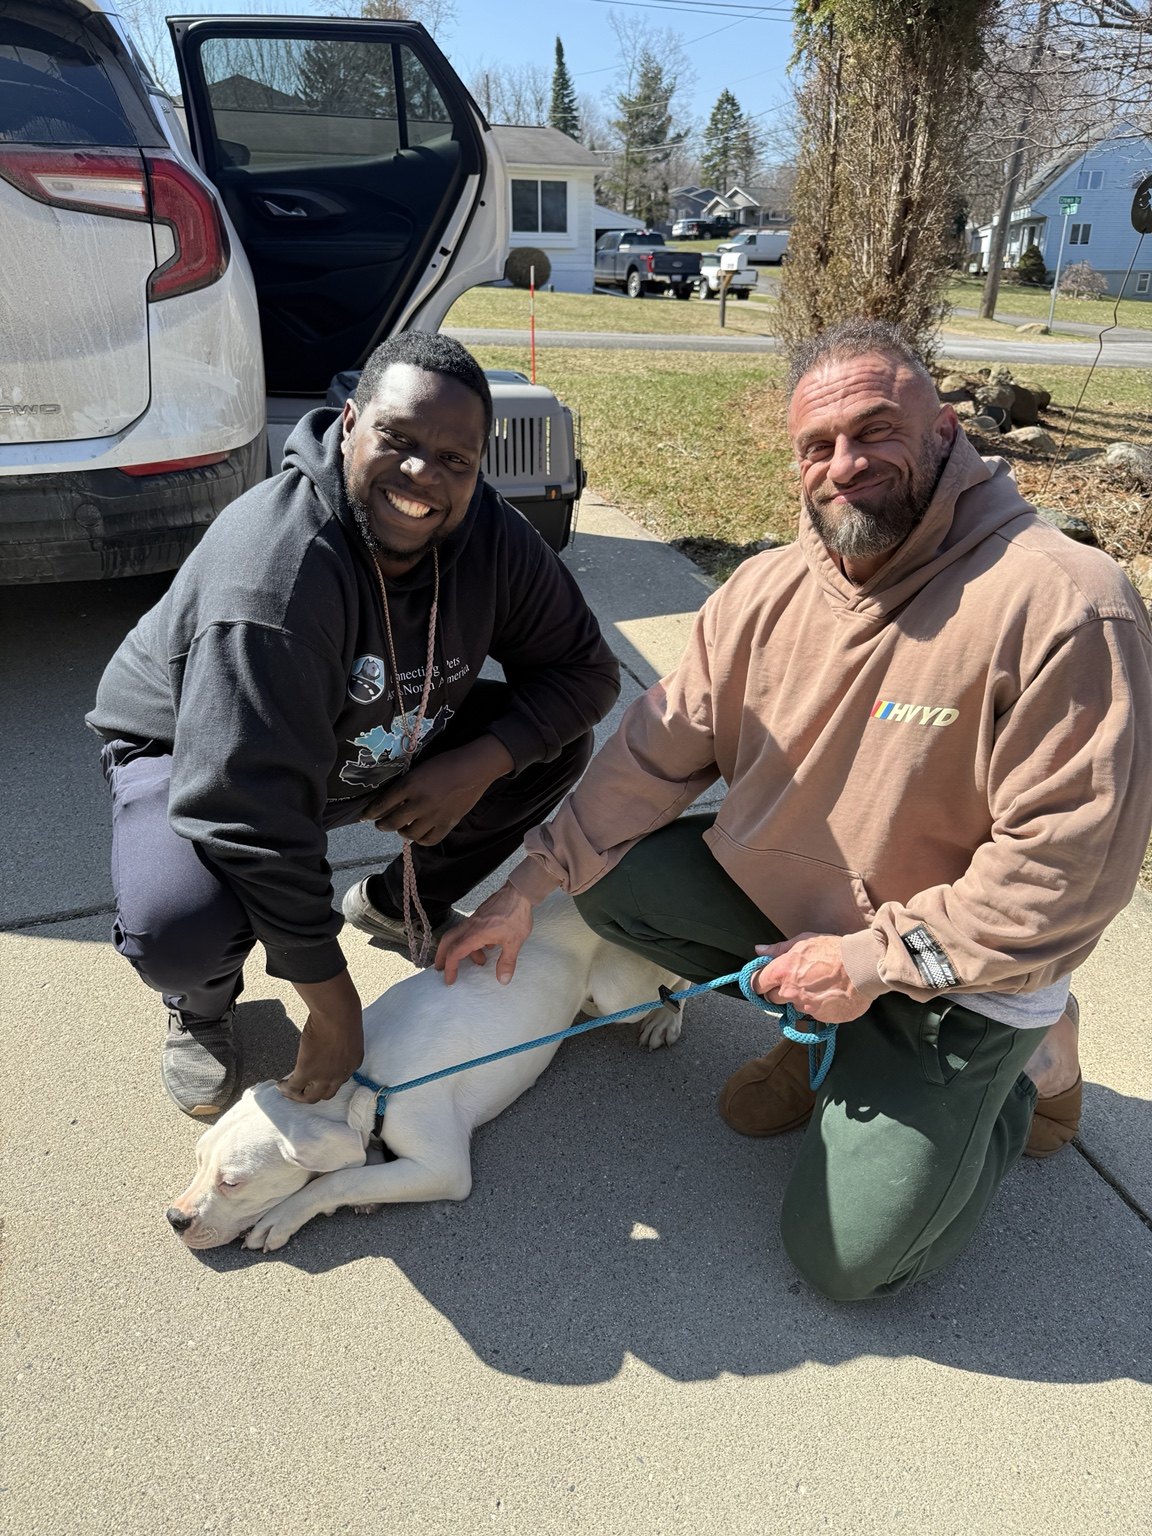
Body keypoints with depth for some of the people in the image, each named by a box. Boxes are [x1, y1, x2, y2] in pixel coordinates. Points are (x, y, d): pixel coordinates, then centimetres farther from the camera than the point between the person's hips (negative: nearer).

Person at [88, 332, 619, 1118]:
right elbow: (253, 817, -39)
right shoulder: (276, 570, -38)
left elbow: (586, 669, -8)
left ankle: (399, 905, 16)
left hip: (375, 750, 6)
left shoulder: (492, 535, -18)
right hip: (193, 753, -5)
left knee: (559, 748, -7)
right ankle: (203, 1007, 7)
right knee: (180, 933, -34)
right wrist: (335, 1008, -31)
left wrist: (481, 762, -26)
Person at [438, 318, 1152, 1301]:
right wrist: (530, 886, -9)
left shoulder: (1064, 606, -26)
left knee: (850, 1254, -6)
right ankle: (828, 1041, 9)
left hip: (954, 967, -5)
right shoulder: (768, 591, -7)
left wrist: (877, 958, -21)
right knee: (609, 878, -10)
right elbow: (657, 754, -4)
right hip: (782, 890, 6)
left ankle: (1015, 1072, 21)